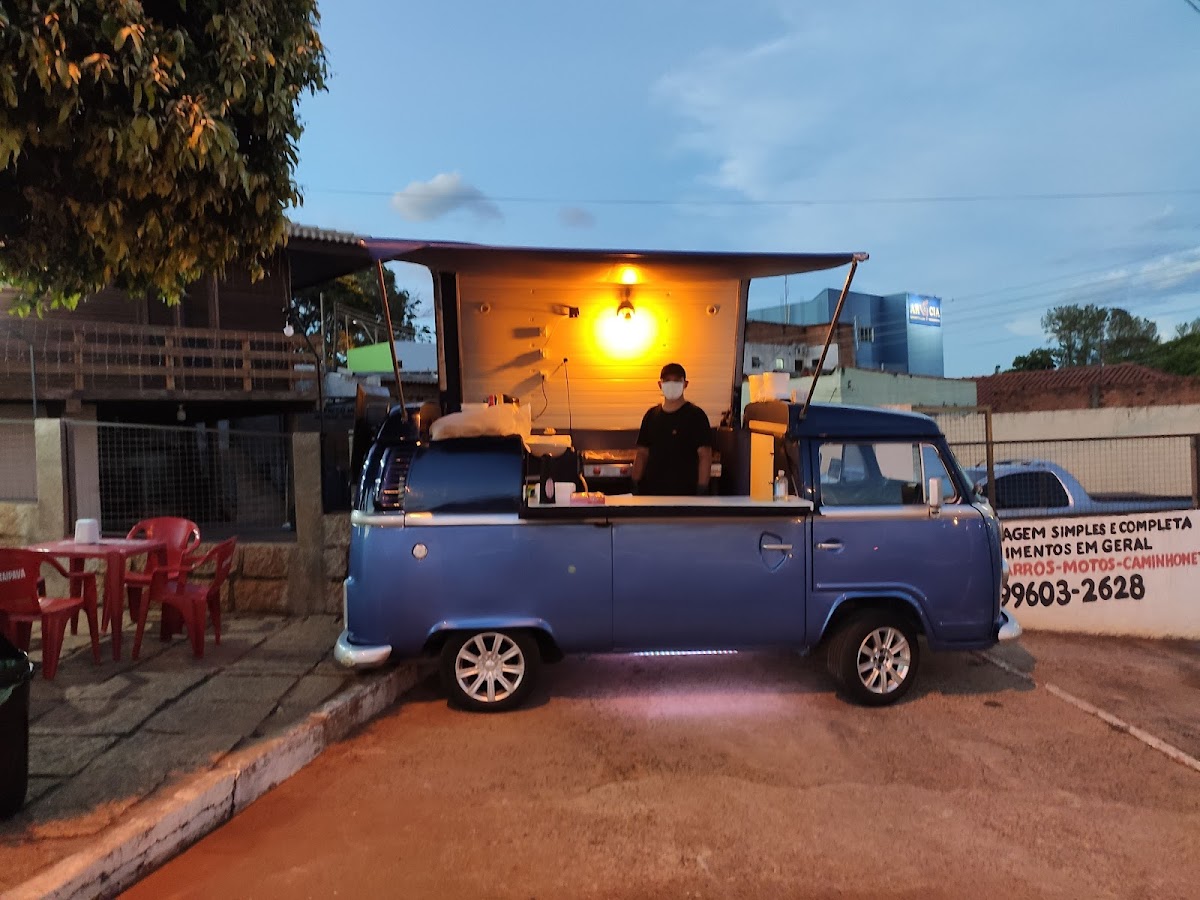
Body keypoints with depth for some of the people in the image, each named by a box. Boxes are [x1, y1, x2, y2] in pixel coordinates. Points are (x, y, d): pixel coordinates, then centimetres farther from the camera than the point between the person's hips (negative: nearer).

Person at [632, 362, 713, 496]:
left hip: (685, 491, -4)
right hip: (652, 490, 5)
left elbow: (705, 456, -7)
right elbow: (642, 454, 13)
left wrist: (702, 491, -13)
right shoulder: (651, 415, 9)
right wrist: (635, 486, 6)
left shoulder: (695, 415, -5)